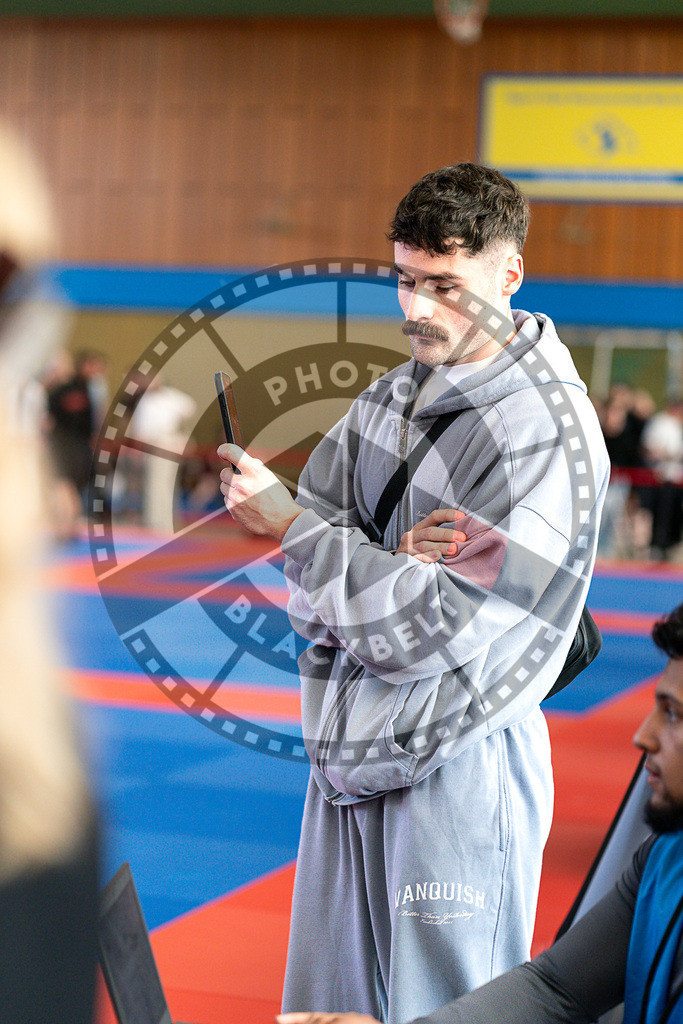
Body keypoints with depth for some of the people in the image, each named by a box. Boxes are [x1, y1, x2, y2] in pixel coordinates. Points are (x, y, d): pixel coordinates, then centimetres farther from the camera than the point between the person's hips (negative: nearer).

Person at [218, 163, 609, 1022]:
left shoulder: (547, 429, -13)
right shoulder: (392, 397, 8)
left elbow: (432, 629, -18)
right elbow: (308, 597, 5)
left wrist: (292, 525, -15)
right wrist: (398, 562, -14)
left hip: (453, 767, -7)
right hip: (350, 756, 7)